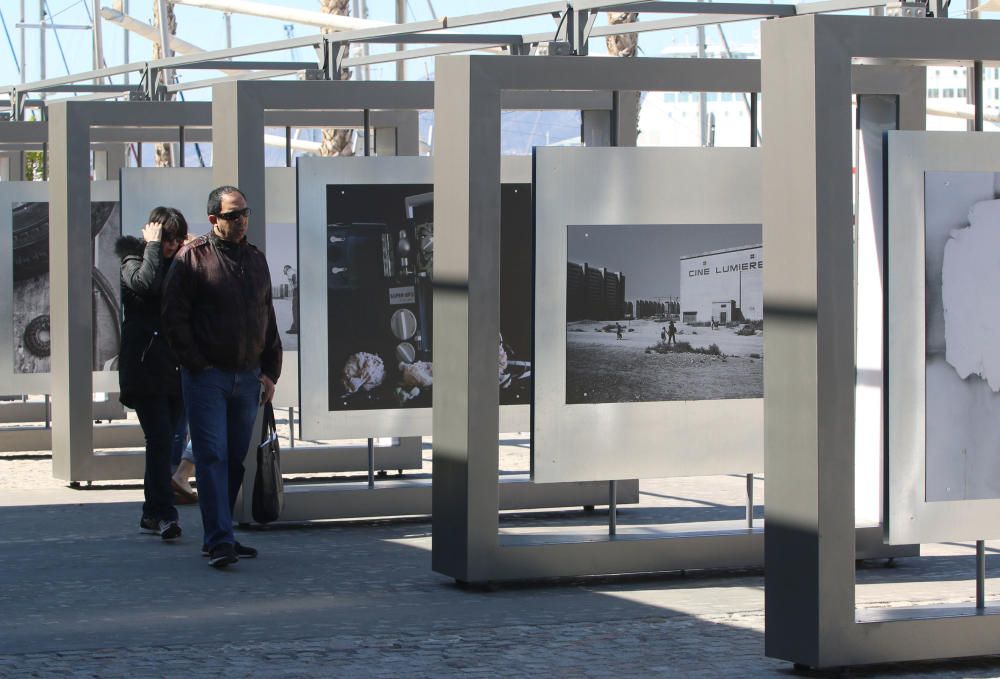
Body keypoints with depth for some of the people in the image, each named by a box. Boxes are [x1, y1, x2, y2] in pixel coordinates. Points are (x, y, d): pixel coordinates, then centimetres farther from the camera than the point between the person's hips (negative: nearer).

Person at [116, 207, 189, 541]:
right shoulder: (134, 260, 1)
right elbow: (146, 282, -23)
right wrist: (153, 246, -15)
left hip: (176, 368, 6)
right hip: (145, 367, -6)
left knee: (163, 440, 9)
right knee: (160, 439, -14)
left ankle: (152, 512, 17)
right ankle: (164, 513, -17)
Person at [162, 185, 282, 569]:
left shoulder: (255, 260, 15)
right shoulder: (192, 258, -3)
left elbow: (267, 321, 21)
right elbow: (174, 317, -6)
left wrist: (269, 371, 13)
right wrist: (196, 365, -11)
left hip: (247, 376, 6)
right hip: (206, 376, -6)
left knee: (236, 459, 8)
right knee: (212, 456, -11)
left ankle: (218, 537, 16)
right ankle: (219, 541, -16)